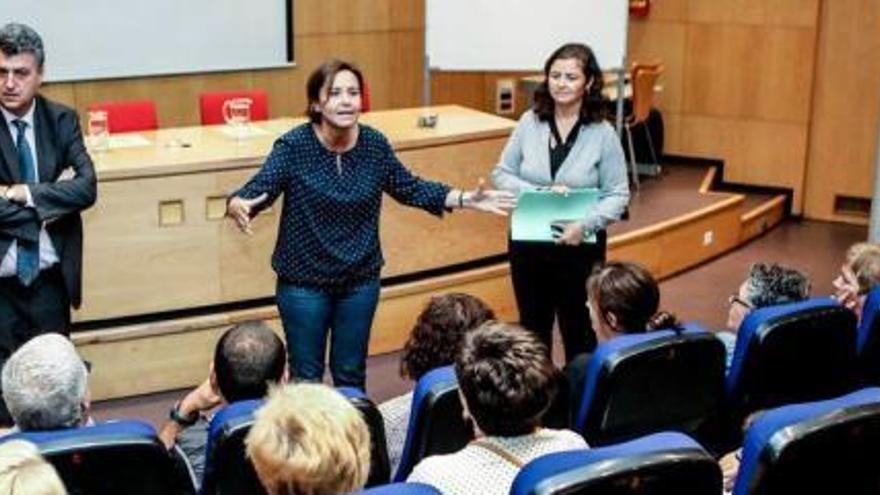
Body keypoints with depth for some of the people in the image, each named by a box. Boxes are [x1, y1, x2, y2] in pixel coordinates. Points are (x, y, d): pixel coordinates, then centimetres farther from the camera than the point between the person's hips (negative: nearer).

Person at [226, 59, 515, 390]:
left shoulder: (375, 144, -6)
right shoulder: (294, 146, -17)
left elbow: (409, 188, 5)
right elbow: (258, 190, -21)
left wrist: (466, 200, -1)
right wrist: (239, 206, -45)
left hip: (360, 280, 3)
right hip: (304, 282, -3)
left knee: (351, 375, 19)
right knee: (306, 378, 11)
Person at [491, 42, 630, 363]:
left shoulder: (602, 133, -8)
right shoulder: (529, 123, -4)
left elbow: (618, 194, -7)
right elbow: (502, 174, 0)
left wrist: (586, 224, -23)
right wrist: (539, 193, -17)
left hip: (580, 247, -2)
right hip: (528, 243, 2)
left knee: (578, 331, 12)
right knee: (533, 329, 18)